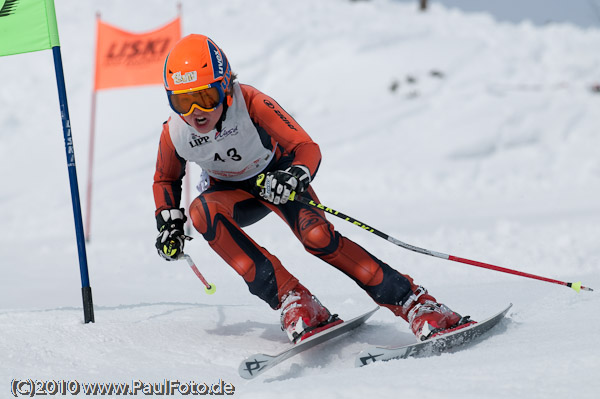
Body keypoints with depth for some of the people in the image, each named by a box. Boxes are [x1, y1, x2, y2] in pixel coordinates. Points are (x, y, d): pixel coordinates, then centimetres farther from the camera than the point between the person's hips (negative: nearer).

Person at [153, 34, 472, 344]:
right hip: (231, 192, 3)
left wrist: (293, 176, -55)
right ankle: (290, 300, -32)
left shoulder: (251, 103, -32)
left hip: (276, 175, -3)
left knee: (316, 236, -29)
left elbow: (307, 148, -34)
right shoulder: (174, 134, -22)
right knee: (201, 211, -32)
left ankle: (414, 303, -22)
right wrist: (169, 224, -12)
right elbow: (165, 180, 1)